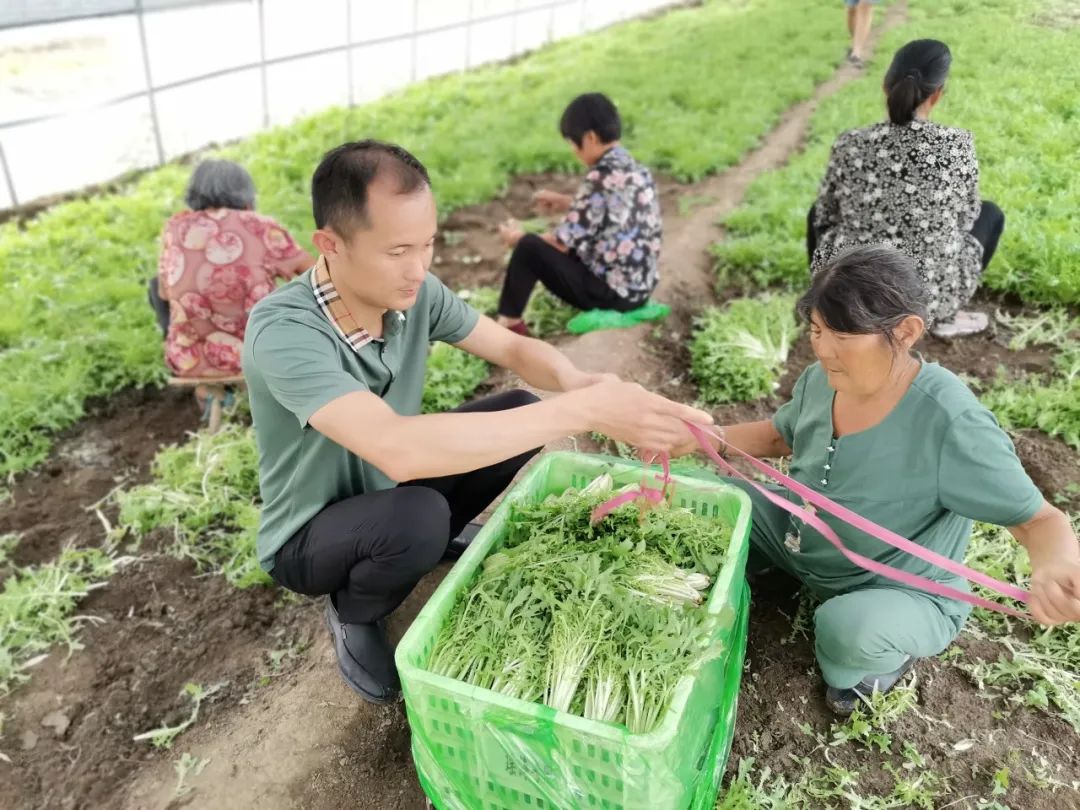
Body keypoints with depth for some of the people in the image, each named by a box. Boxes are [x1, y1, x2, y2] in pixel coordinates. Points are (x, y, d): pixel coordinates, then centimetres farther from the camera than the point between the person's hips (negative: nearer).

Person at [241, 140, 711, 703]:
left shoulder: (414, 292, -15)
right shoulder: (283, 332, -36)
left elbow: (513, 348, -6)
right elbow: (396, 448, -48)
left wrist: (573, 382, -32)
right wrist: (582, 410, -49)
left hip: (389, 491, 6)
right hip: (307, 539, -5)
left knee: (522, 409, -8)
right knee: (419, 517, -37)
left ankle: (439, 537, 15)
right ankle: (353, 616, -1)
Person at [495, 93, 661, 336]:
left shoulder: (600, 179, -20)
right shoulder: (634, 169, 7)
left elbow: (563, 241, -14)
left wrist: (519, 238, 3)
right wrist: (566, 203, 22)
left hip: (613, 293, -9)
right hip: (639, 287, 9)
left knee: (529, 248, -7)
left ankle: (508, 323, 7)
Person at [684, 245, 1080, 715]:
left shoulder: (951, 423, -32)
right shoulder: (822, 380, -13)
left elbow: (1038, 519, -23)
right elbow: (779, 436, 7)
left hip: (903, 592, -4)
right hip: (799, 540, 5)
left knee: (848, 631, -36)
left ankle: (890, 653, 1)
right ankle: (740, 567, 21)